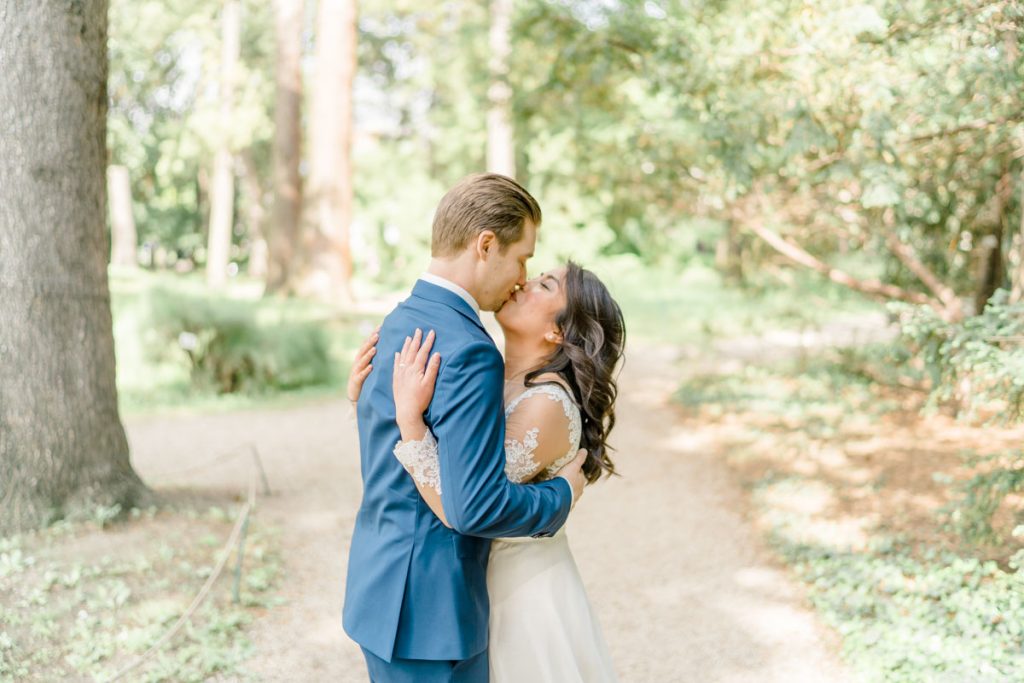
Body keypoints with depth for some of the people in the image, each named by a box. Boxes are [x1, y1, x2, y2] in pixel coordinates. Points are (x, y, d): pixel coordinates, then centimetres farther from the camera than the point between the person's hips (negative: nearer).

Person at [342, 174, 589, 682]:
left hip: (379, 588, 9)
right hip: (428, 606, -9)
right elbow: (477, 506, -26)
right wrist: (562, 494, -10)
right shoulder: (468, 352, -23)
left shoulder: (392, 328, 7)